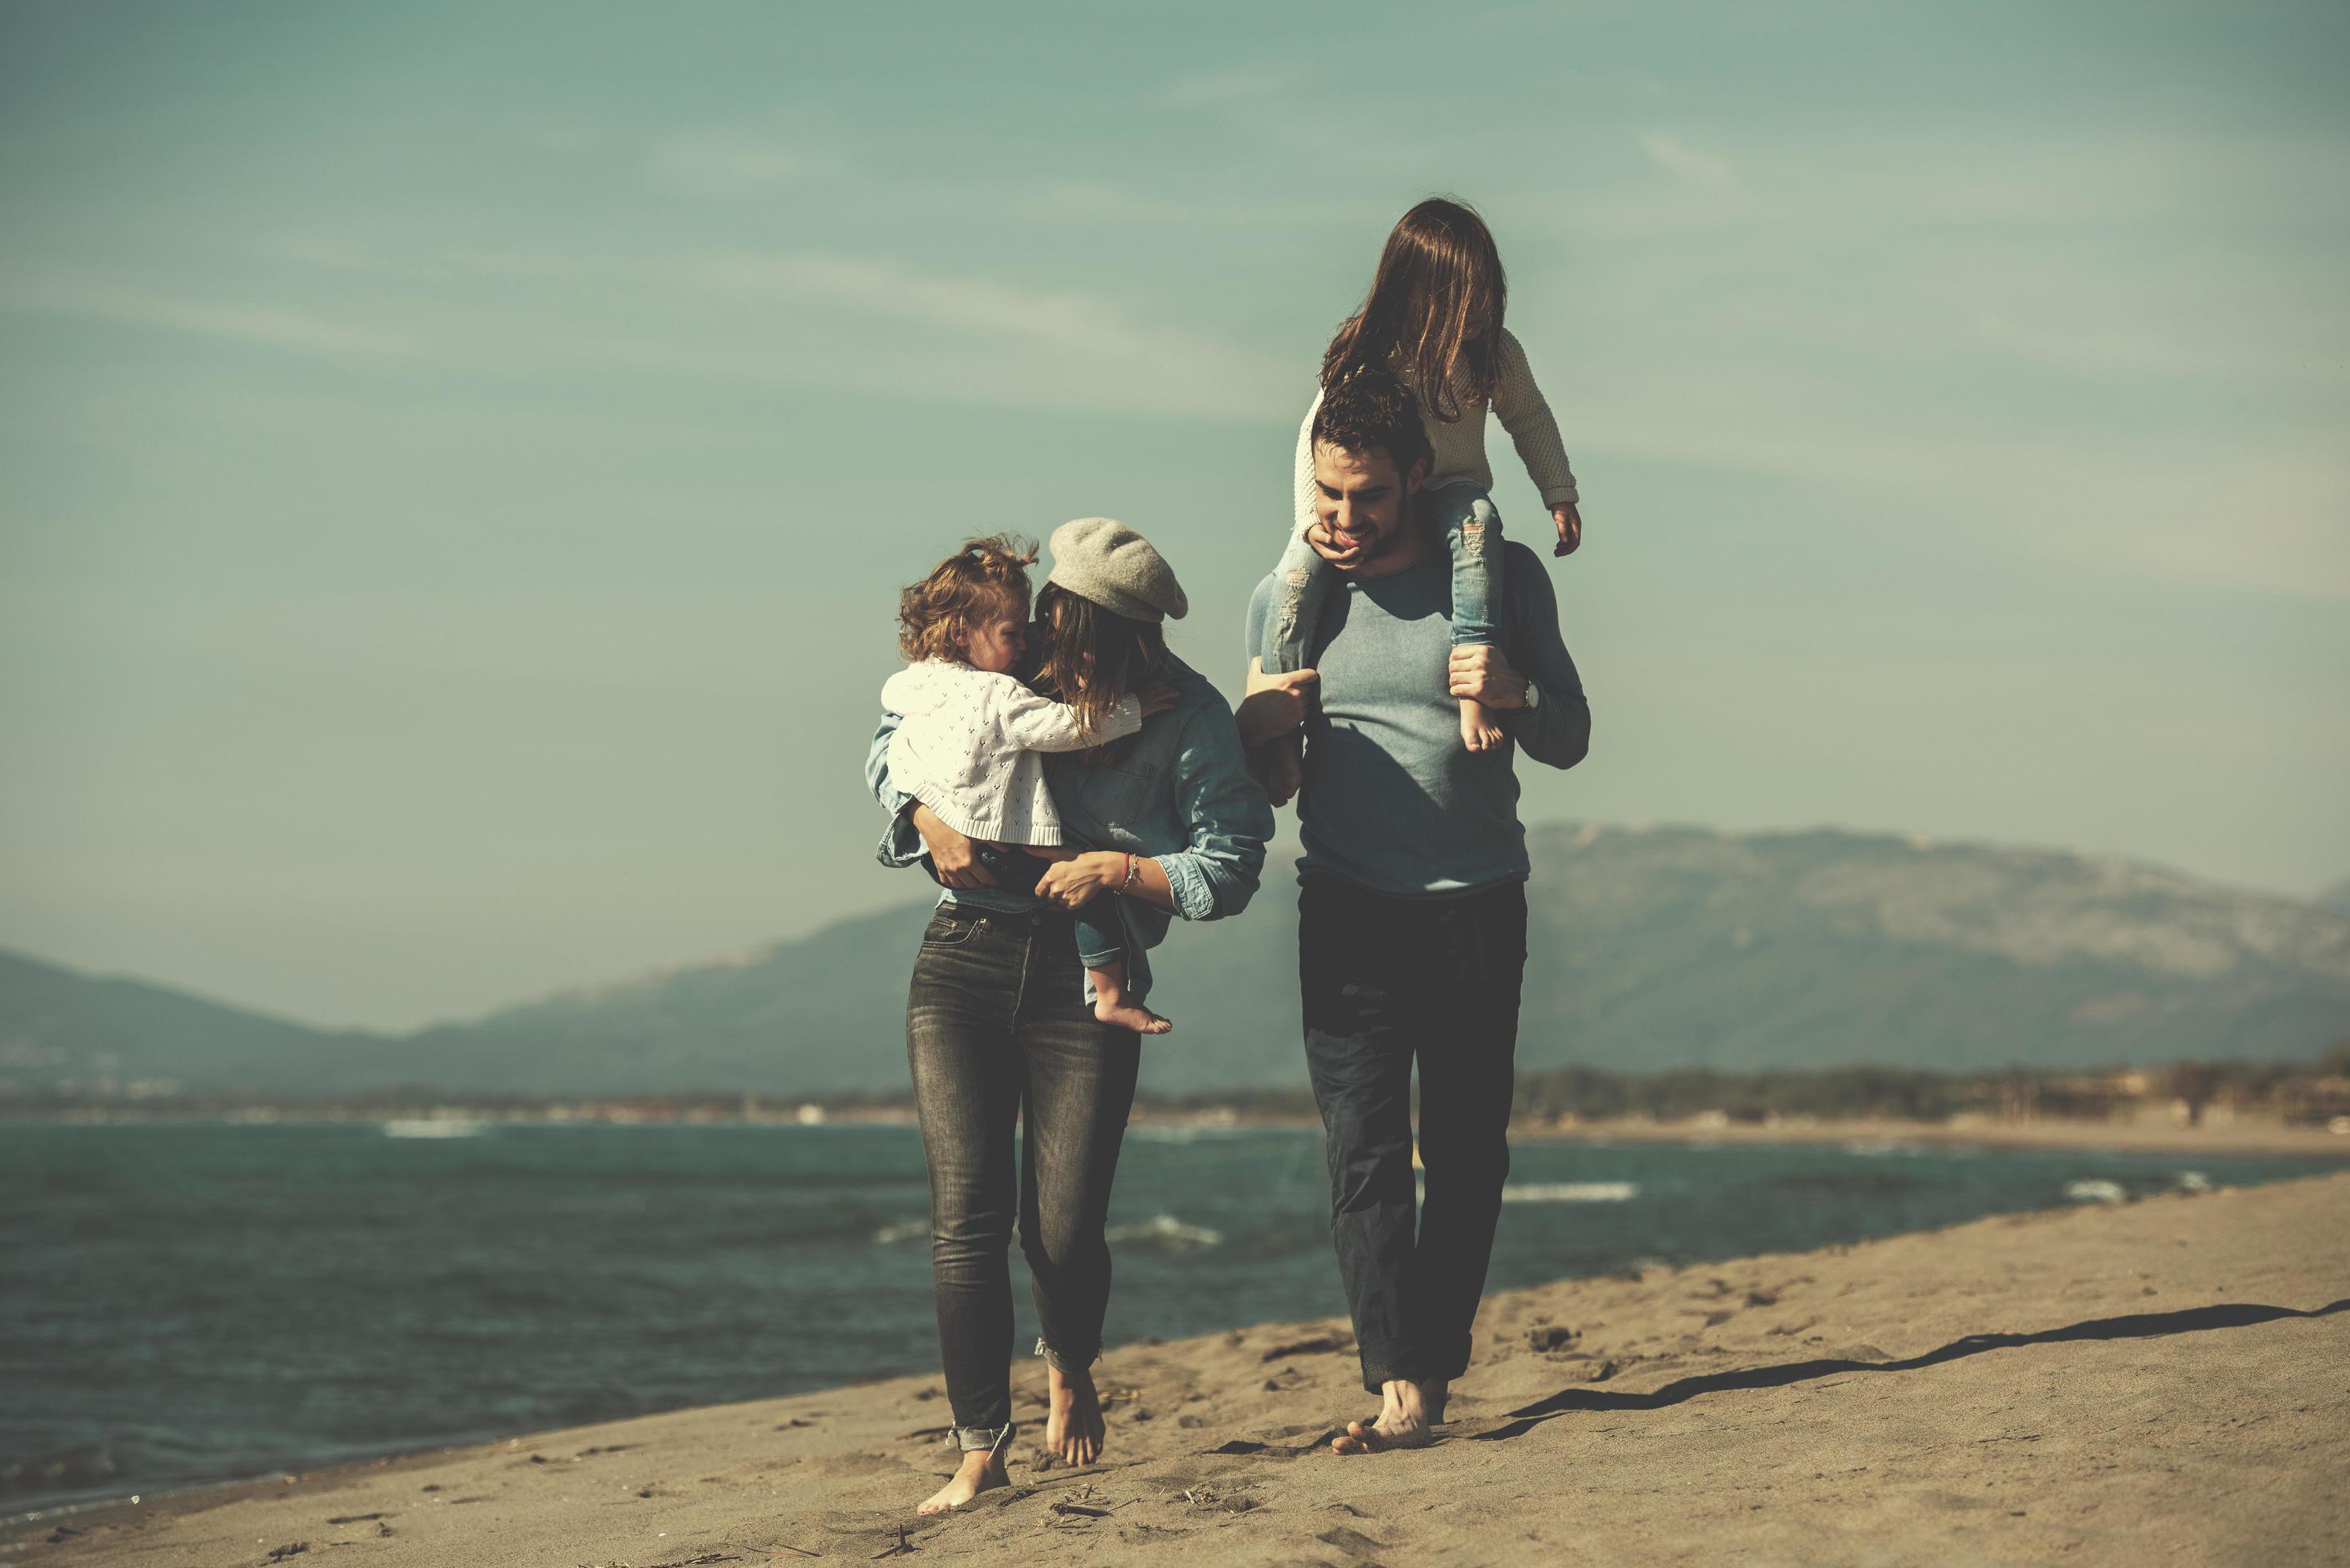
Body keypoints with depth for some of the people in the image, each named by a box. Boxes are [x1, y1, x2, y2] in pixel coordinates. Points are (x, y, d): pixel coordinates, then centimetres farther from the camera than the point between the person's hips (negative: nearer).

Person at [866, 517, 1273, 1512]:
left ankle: (1070, 1367, 33)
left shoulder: (1187, 719, -5)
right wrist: (927, 820, -5)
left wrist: (1118, 871, -16)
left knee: (1063, 1233, -4)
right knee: (967, 1216, -7)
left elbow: (1229, 869, -5)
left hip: (1089, 978, -2)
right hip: (963, 962, 2)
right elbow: (888, 743, 14)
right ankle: (980, 1449, 1)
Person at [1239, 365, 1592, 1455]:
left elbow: (1569, 742, 4)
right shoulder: (1287, 599, 7)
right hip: (1346, 906, 0)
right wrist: (1255, 728, -9)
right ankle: (1398, 1386, -14)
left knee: (1466, 1153, 3)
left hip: (1476, 903, 0)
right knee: (1364, 1152, -10)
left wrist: (1514, 696, -17)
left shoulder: (1501, 578, 2)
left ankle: (1433, 1363, 16)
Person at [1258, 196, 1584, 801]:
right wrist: (1313, 518, -15)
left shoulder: (1494, 352, -4)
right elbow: (1317, 434, -6)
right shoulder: (1366, 353, -11)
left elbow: (1529, 419, 13)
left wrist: (1560, 495, 11)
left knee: (1476, 524, -38)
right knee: (1300, 567, -28)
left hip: (1452, 489, 0)